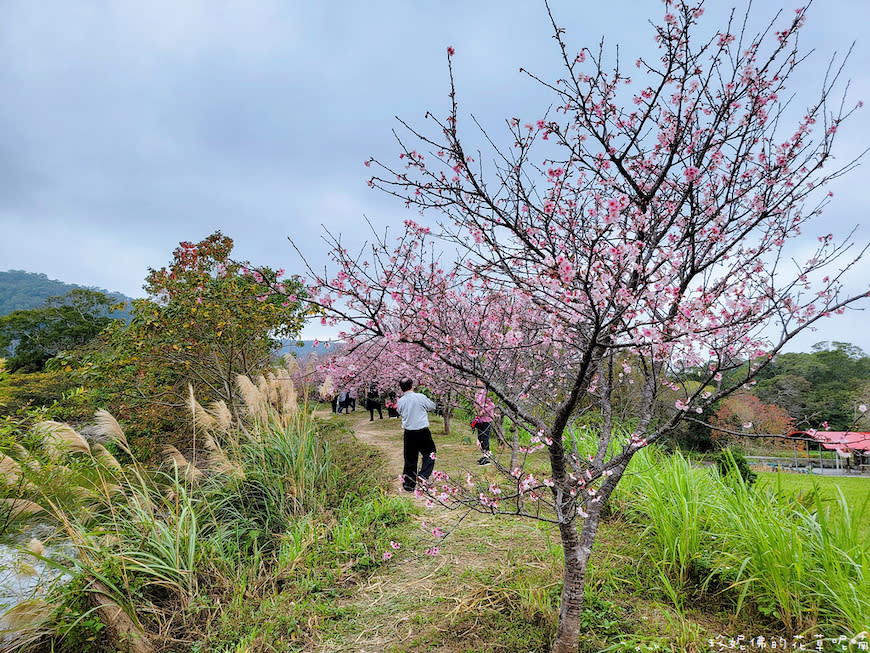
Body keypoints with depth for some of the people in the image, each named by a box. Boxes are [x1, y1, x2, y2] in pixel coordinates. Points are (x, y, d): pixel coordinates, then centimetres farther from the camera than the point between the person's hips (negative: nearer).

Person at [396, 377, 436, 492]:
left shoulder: (400, 401, -3)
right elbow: (432, 406, 4)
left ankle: (408, 485, 17)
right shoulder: (420, 397, -11)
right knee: (429, 453, 17)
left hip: (409, 433, 3)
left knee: (410, 458, 12)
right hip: (423, 432, -3)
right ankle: (423, 475, 2)